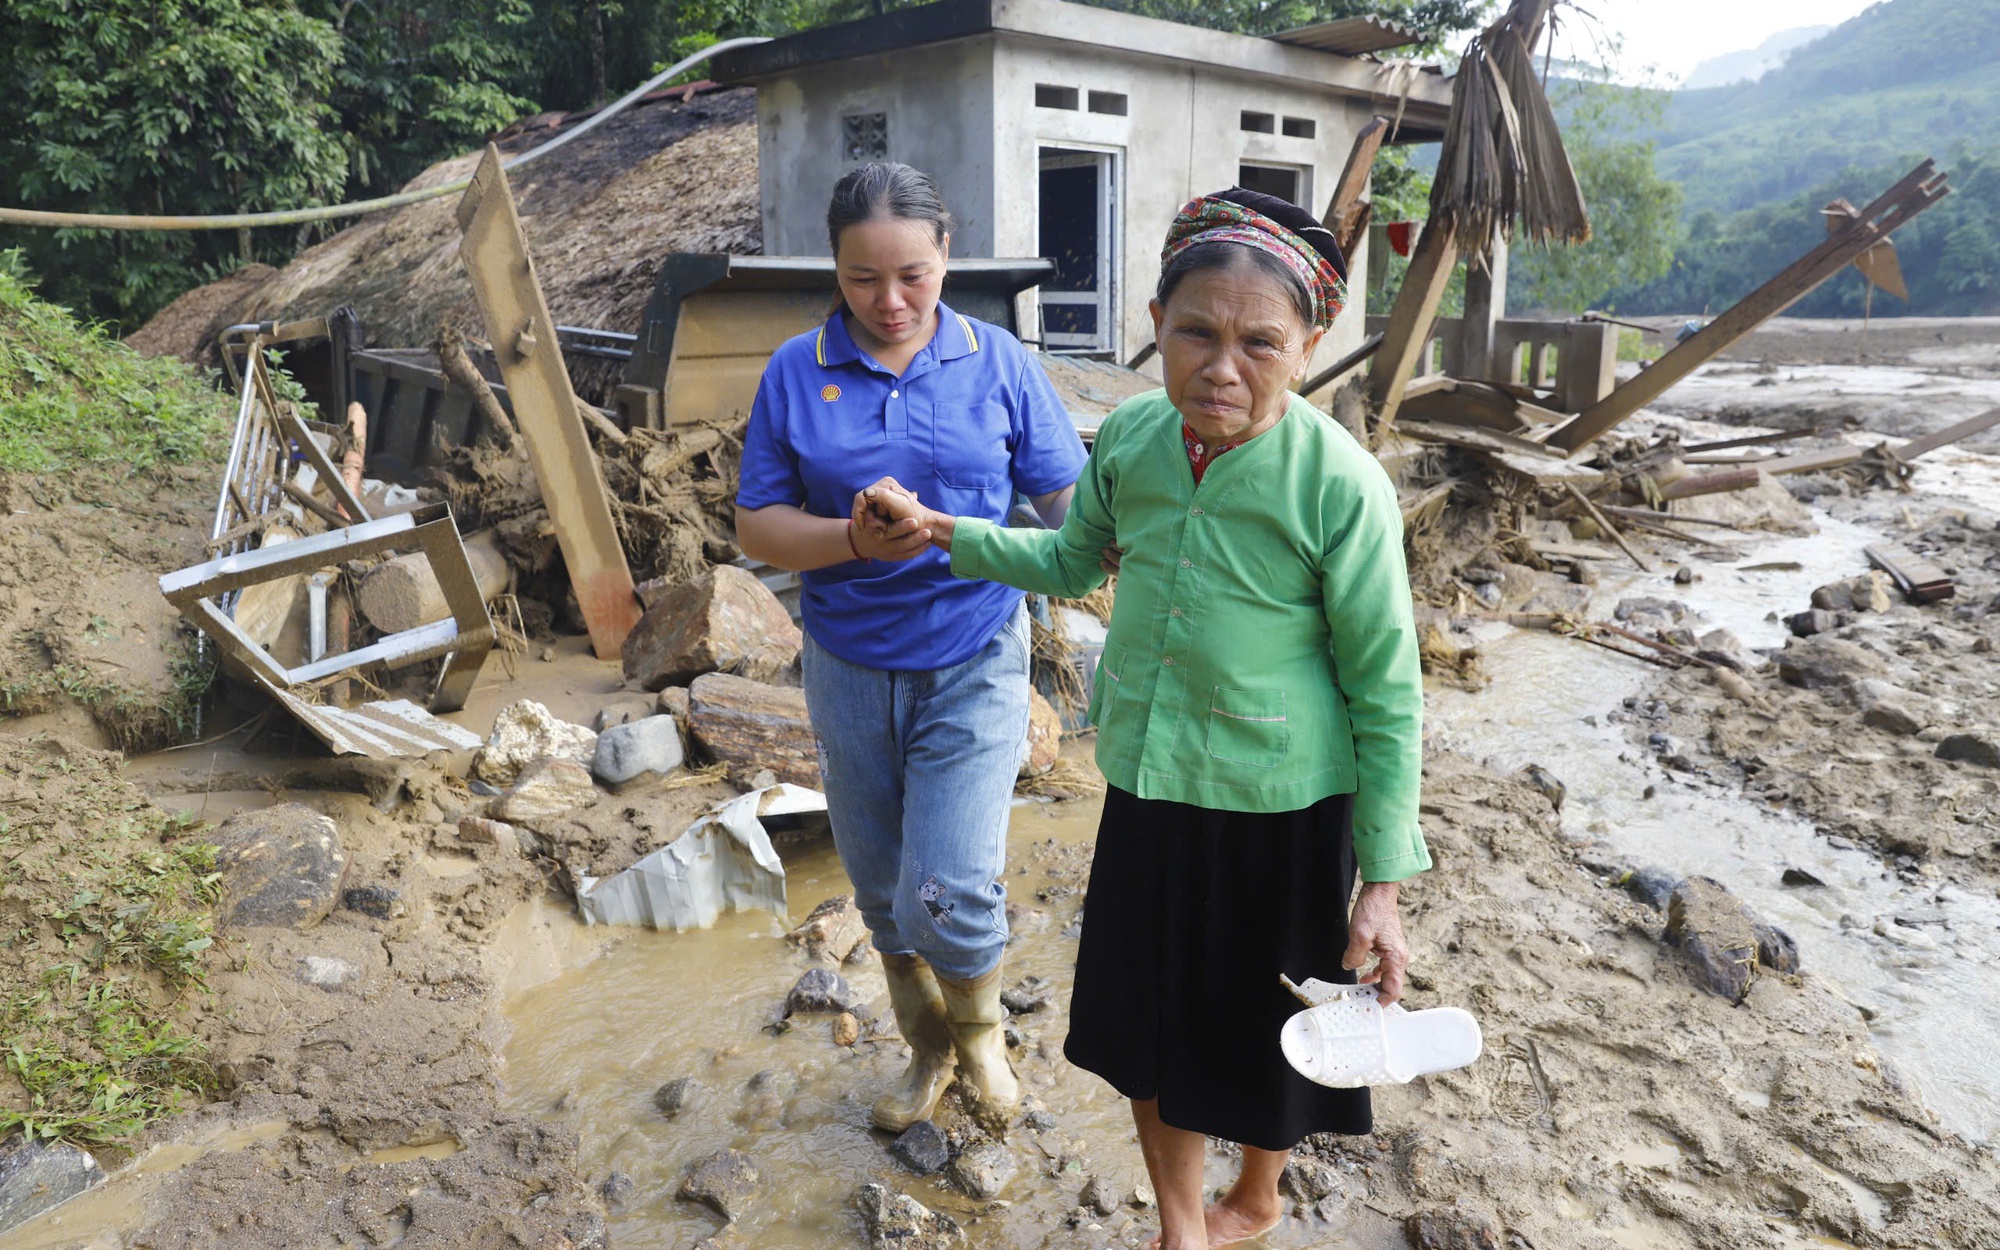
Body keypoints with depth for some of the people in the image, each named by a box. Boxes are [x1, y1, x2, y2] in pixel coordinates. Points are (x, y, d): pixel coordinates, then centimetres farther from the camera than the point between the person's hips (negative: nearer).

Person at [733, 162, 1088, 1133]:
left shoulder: (998, 362, -3)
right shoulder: (795, 374, -1)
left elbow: (1067, 507, -1)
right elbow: (758, 525, -2)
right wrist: (854, 540, -20)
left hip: (973, 663, -2)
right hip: (849, 668, 3)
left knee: (946, 895, -10)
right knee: (882, 890, 15)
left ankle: (979, 1024, 25)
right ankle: (931, 1048, 41)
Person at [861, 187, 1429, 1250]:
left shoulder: (1340, 485, -22)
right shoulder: (1131, 436, -8)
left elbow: (1387, 696, -13)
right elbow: (1072, 563, 13)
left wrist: (1382, 883, -10)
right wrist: (944, 531, 3)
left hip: (1280, 813, -4)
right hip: (1146, 793, 4)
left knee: (1267, 1031, 19)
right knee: (1149, 1023, 19)